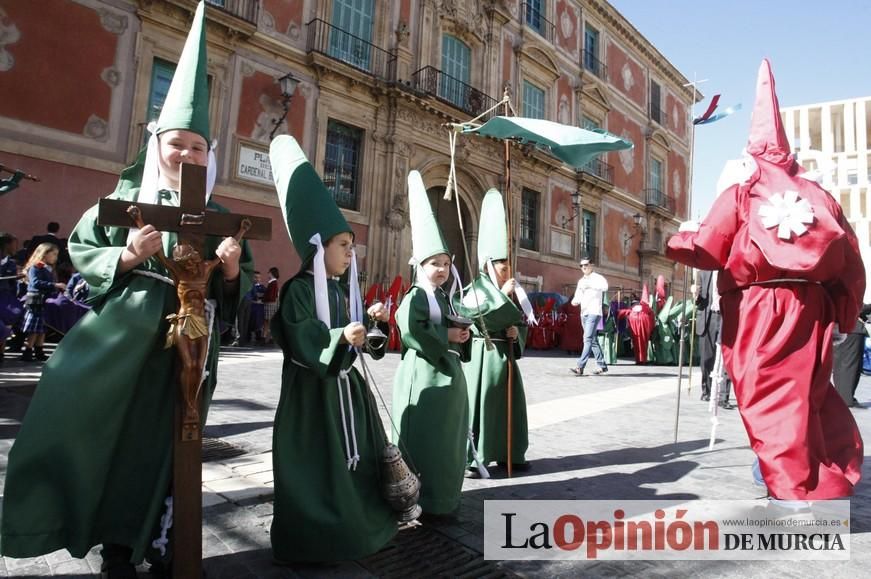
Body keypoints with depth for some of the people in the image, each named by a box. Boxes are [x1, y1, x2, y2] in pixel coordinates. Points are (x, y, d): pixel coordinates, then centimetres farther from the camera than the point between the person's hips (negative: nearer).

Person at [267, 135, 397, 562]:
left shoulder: (340, 291, 12)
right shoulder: (298, 289, -14)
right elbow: (301, 338, -24)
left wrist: (368, 321, 0)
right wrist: (340, 336, -34)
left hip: (345, 384, 9)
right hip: (313, 389, -9)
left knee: (354, 454, 15)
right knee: (317, 464, -1)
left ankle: (353, 522, 31)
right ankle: (314, 537, 14)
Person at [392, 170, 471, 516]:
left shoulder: (445, 298, 15)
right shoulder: (415, 297, -12)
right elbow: (410, 331, -26)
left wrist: (461, 337, 2)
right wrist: (447, 336, -20)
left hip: (448, 372, 9)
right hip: (423, 374, -9)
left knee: (447, 438, 15)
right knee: (422, 438, -1)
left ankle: (442, 496, 29)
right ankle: (420, 500, 12)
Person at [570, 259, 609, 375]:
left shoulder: (598, 278, -3)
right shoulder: (581, 281, 19)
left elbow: (605, 287, -24)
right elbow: (578, 295, 18)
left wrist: (589, 284, -33)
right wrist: (575, 301, -5)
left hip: (594, 312, -8)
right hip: (584, 313, 8)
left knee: (588, 338, -16)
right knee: (592, 340, 11)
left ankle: (580, 367, -22)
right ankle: (602, 365, 21)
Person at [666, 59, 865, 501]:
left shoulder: (739, 193, -3)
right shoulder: (817, 195, 9)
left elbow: (707, 251, -9)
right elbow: (851, 262, 9)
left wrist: (681, 237, 10)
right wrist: (842, 311, 17)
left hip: (755, 313, -5)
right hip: (807, 312, 5)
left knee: (768, 402, 3)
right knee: (806, 395, 17)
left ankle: (795, 491, 6)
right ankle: (827, 481, 26)